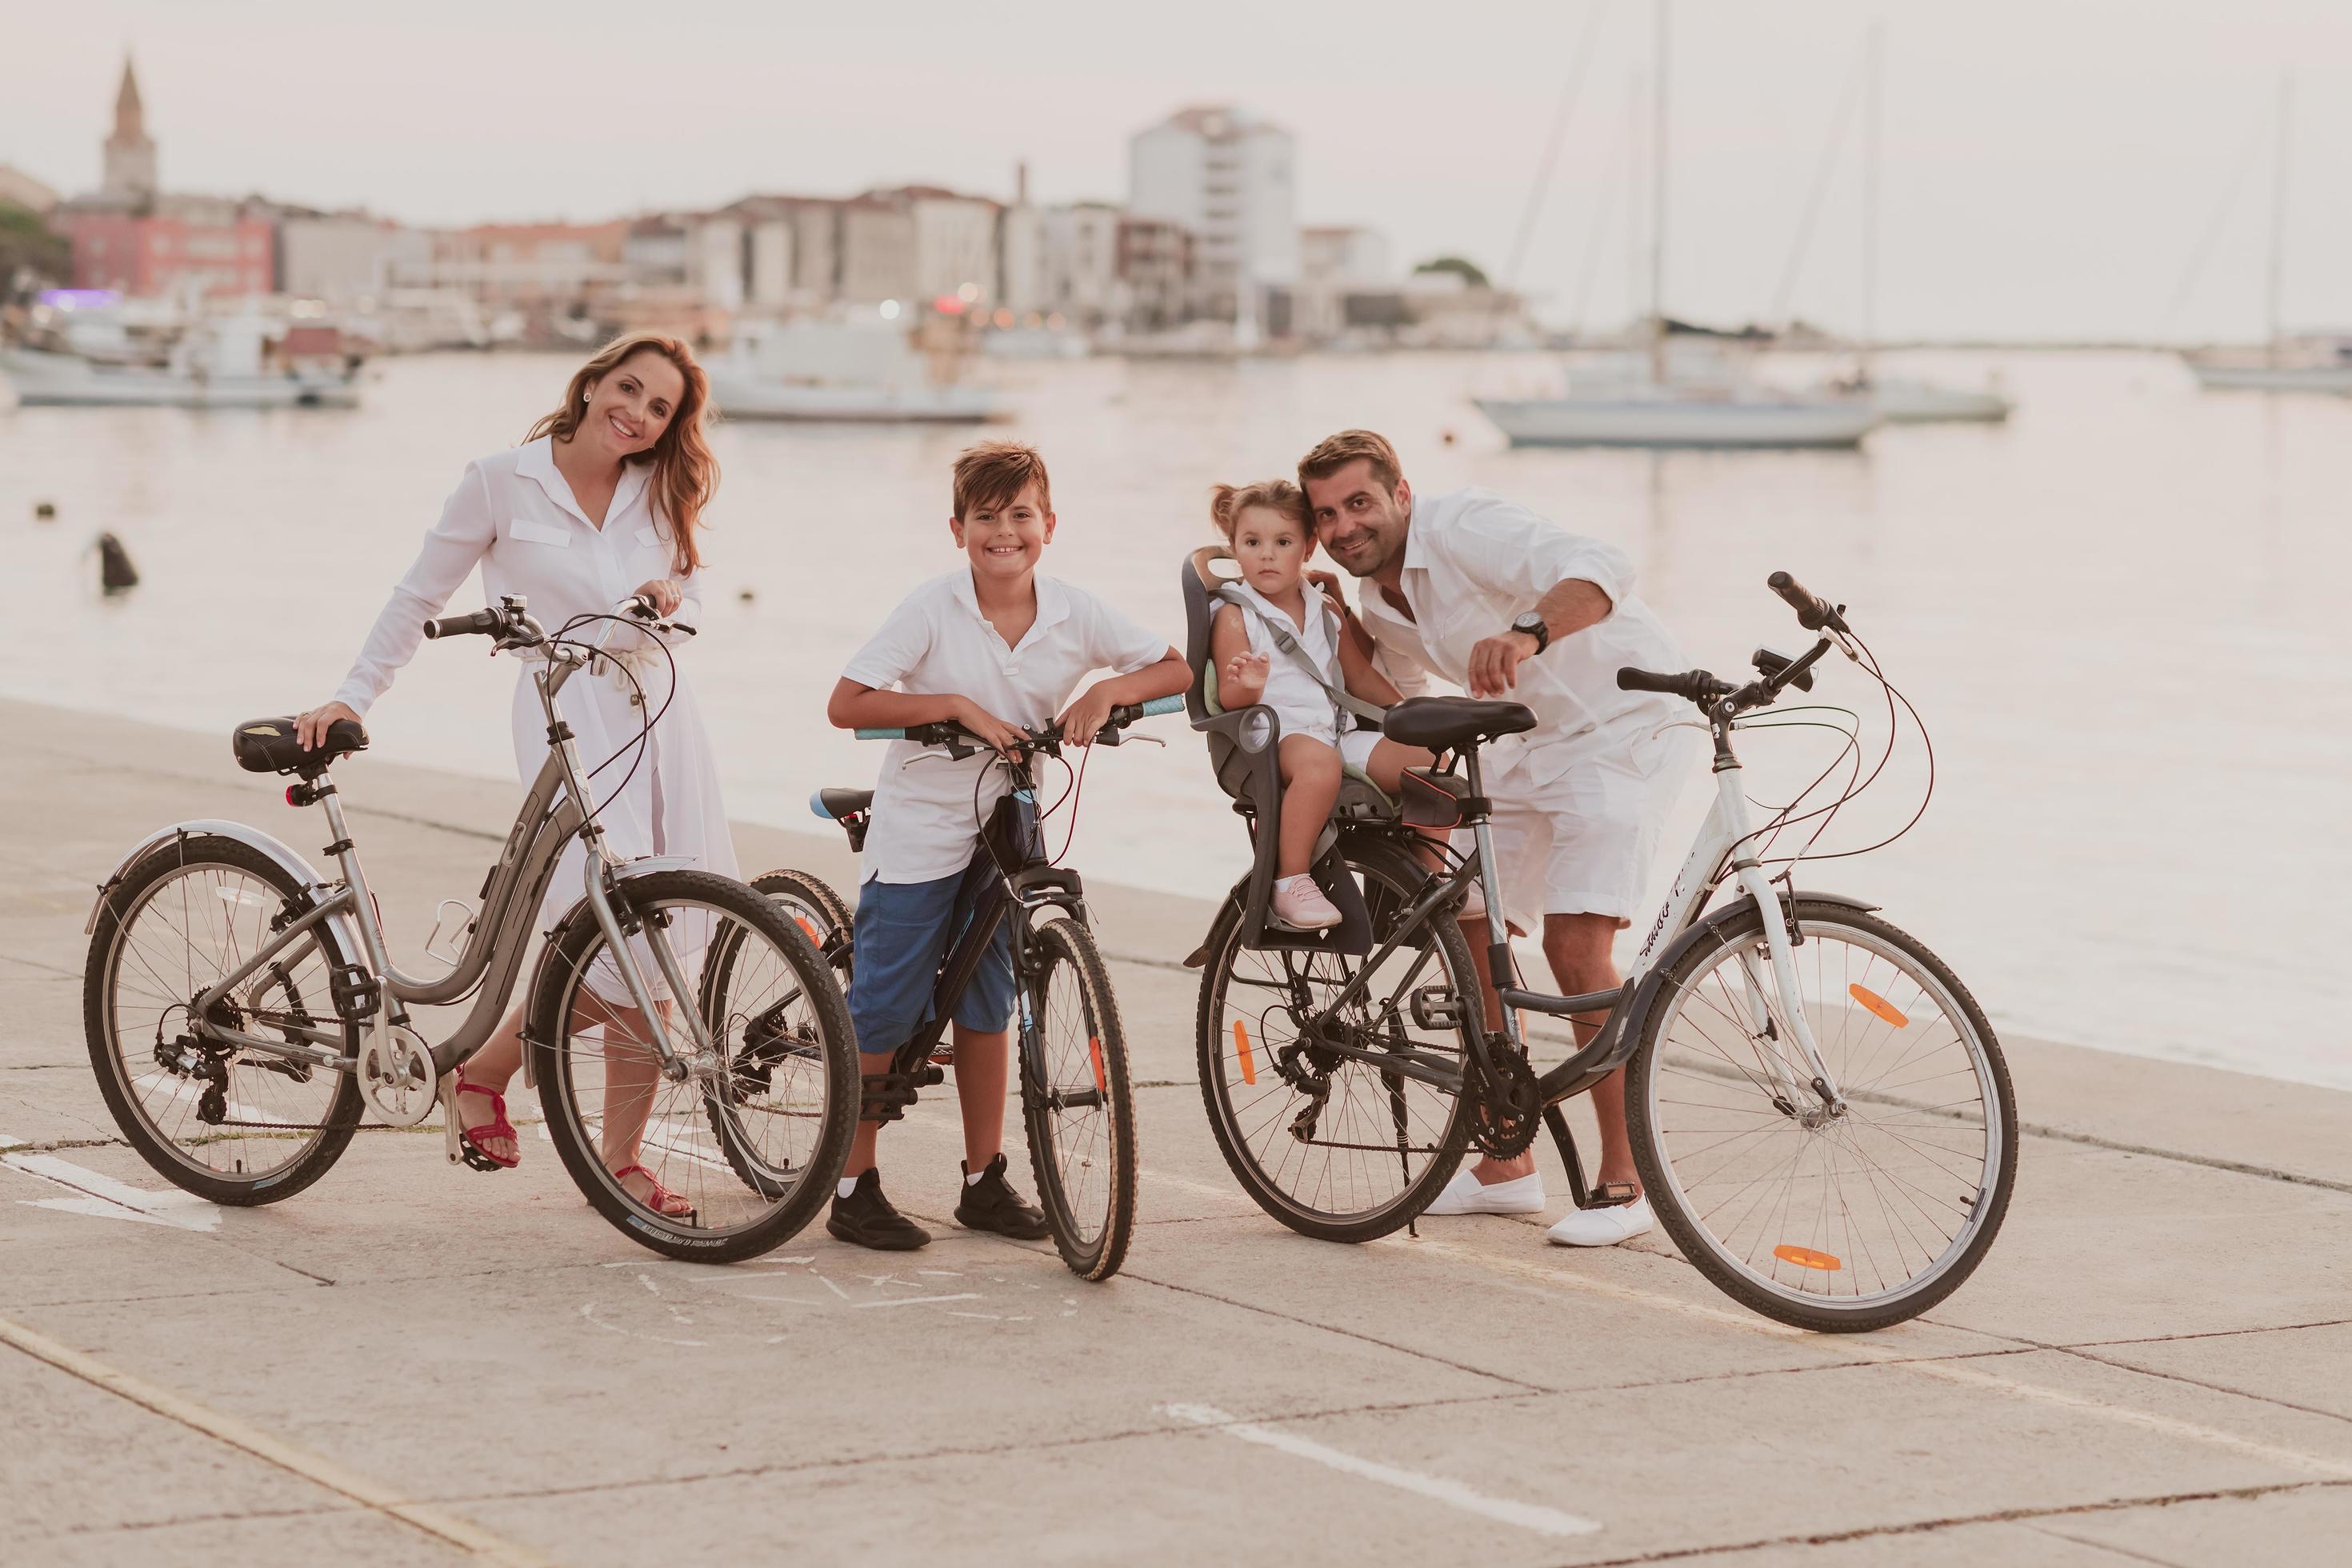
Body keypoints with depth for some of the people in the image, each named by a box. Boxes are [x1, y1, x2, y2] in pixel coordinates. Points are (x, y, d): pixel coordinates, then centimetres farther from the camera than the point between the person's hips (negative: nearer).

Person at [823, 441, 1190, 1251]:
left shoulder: (1073, 612, -5)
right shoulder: (932, 607, -14)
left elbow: (1176, 670, 0)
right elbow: (845, 706, -17)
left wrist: (1107, 691, -18)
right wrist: (957, 705, -25)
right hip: (918, 832, -4)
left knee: (986, 1005, 12)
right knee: (883, 1013, -2)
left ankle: (984, 1182, 21)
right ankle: (853, 1190, 7)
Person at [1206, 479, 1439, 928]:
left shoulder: (1324, 612, 19)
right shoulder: (1235, 616, 0)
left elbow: (1361, 676, 26)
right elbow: (1230, 699, -6)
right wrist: (1246, 686, -30)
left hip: (1337, 732, 6)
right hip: (1273, 734, -6)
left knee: (1429, 761, -14)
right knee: (1318, 762, -42)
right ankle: (1291, 883, -33)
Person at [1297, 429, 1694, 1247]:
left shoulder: (1462, 527, -23)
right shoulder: (1379, 594, 4)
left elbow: (1601, 570, -41)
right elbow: (1399, 696, 25)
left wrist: (1527, 635, -58)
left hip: (1621, 722, -9)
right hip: (1529, 740, 9)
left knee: (1576, 942, -20)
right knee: (1468, 929, 5)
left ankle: (1623, 1183, -10)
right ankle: (1507, 1167, 17)